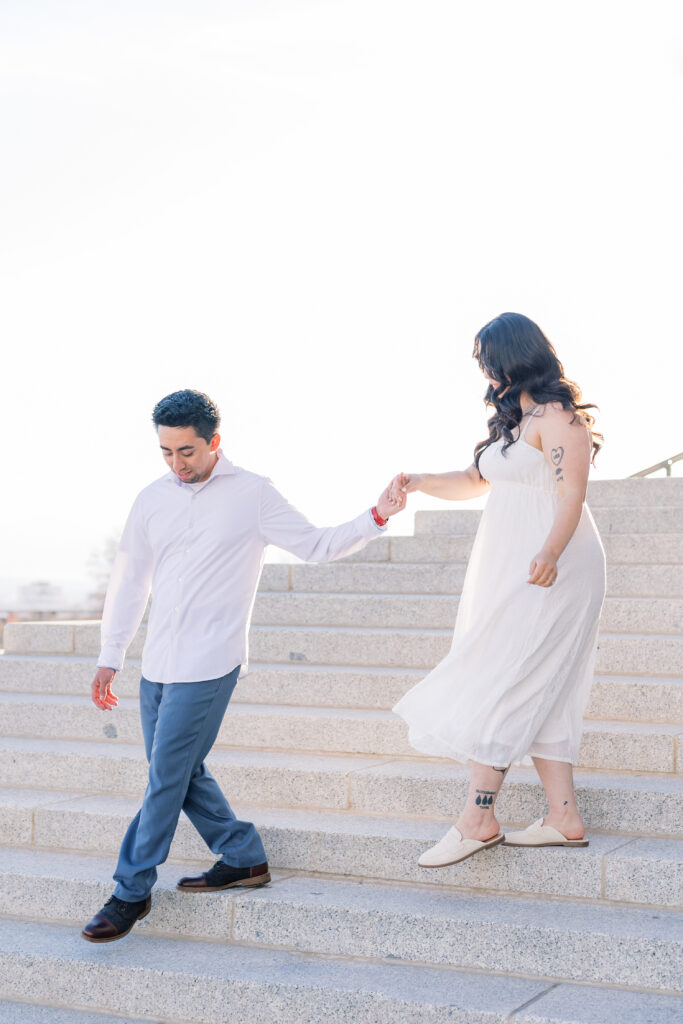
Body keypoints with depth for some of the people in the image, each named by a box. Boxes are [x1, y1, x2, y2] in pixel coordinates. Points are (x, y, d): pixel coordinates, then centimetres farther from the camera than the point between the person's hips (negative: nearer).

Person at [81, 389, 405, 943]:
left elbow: (318, 545, 3)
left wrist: (377, 516, -9)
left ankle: (131, 892, 6)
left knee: (167, 775, -5)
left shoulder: (252, 494, -3)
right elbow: (130, 580, 14)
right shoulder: (152, 499, 9)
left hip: (208, 664, -5)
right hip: (158, 663, 6)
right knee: (181, 772, 10)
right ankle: (244, 858, 26)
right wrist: (110, 658, 14)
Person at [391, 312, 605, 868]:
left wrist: (550, 553, -35)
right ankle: (564, 818, 10)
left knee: (499, 683, -11)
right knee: (537, 696, 7)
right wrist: (420, 482, 8)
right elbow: (476, 481, 25)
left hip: (551, 570, -10)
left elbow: (572, 494, -20)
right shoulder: (513, 419, 19)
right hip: (511, 572, 10)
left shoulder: (556, 416, -11)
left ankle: (478, 818, -9)